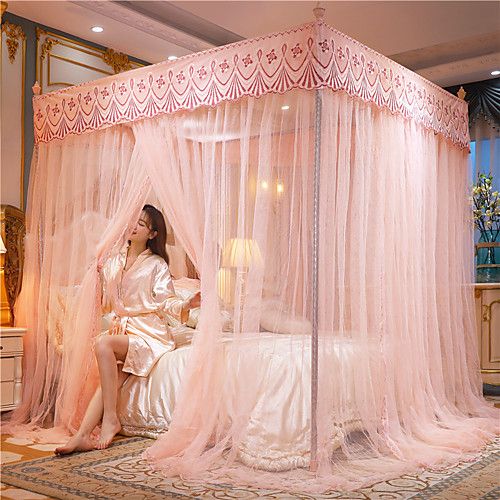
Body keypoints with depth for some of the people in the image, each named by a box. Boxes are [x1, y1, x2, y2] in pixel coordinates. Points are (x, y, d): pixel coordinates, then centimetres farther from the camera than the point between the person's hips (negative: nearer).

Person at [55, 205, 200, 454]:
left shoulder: (157, 265, 0)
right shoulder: (113, 262, 15)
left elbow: (168, 302, -8)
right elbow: (105, 304, 16)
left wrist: (187, 304, -29)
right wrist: (95, 276, 2)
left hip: (148, 335, -4)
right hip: (120, 329, 4)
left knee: (103, 343, -31)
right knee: (114, 378, -24)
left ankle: (110, 418, -25)